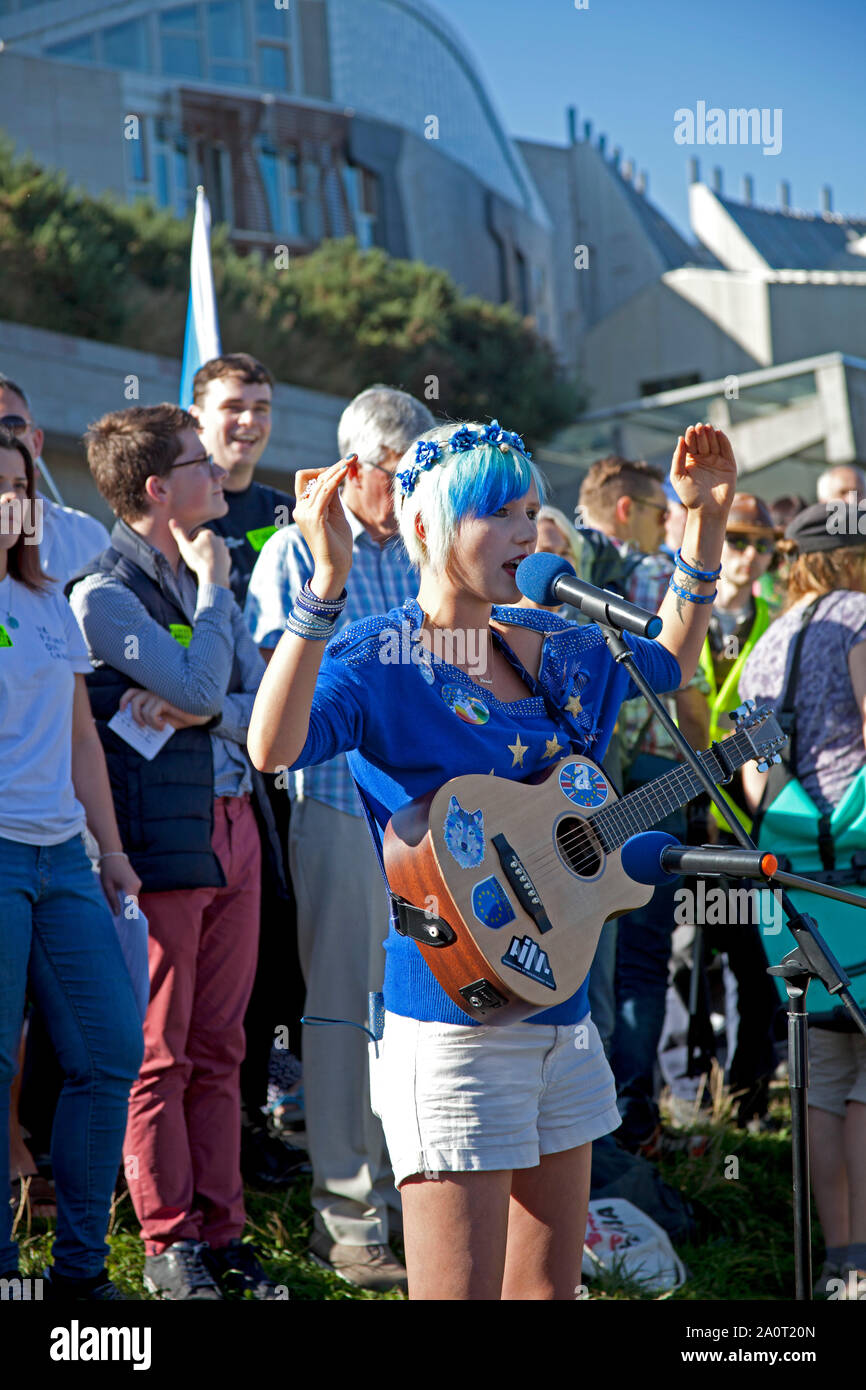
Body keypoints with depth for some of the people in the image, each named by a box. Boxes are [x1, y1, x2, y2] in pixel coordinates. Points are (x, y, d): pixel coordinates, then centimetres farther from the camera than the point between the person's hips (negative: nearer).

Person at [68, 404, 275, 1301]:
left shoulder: (207, 579, 16)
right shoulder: (103, 595, -9)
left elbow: (261, 706, 10)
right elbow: (199, 683, -18)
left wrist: (199, 712, -10)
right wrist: (210, 582, -6)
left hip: (232, 829, 7)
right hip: (164, 843, -7)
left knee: (217, 1049, 9)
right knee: (161, 1054, -1)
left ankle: (219, 1231, 15)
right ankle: (169, 1243, 7)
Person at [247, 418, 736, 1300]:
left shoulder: (549, 646, 11)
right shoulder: (378, 662, -12)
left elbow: (668, 660, 31)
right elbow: (273, 747, -32)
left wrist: (706, 521, 20)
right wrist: (328, 581, -40)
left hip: (559, 1010, 8)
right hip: (452, 1020, -8)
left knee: (548, 1287, 14)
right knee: (463, 1291, -7)